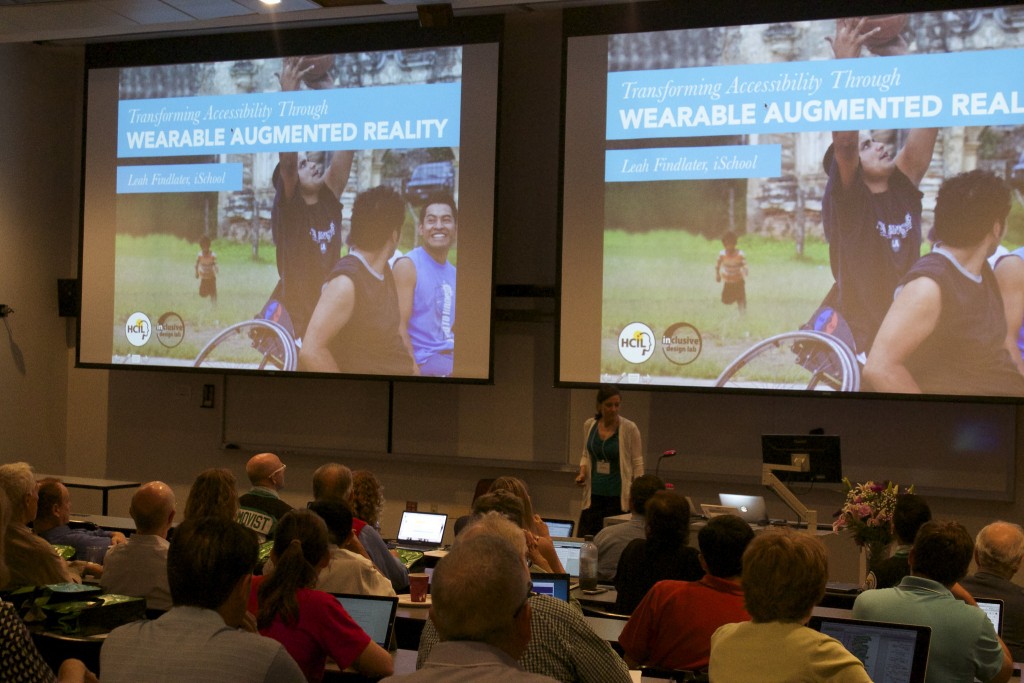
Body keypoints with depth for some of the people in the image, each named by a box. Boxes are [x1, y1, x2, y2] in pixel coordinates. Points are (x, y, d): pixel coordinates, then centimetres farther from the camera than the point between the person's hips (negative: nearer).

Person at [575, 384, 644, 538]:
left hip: (619, 496, -4)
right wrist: (582, 473, -2)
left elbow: (638, 464, -5)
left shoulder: (629, 429, -9)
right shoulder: (589, 425, 3)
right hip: (594, 495, 4)